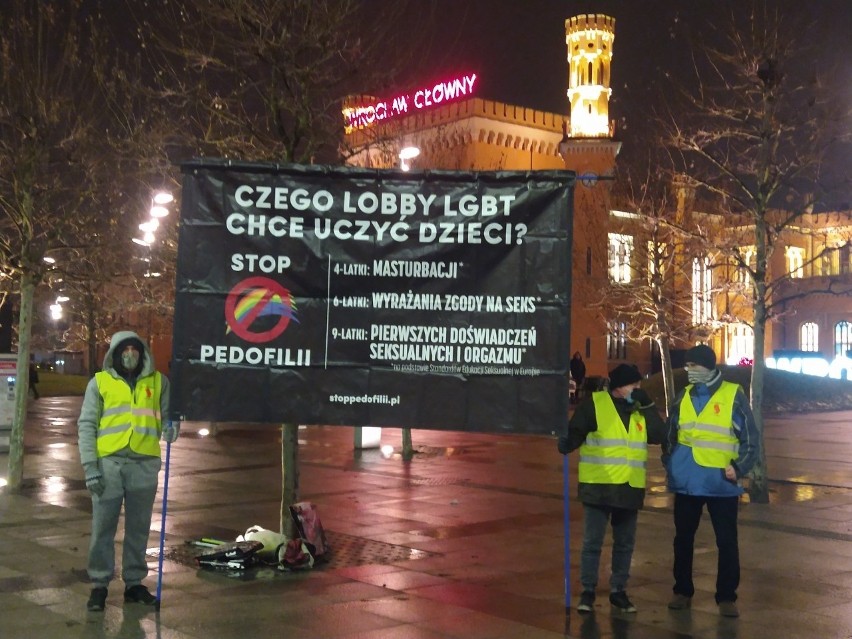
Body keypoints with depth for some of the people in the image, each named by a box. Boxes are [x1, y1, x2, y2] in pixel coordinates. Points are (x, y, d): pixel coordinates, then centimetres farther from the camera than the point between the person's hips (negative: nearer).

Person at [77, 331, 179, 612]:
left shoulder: (158, 381, 8)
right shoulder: (99, 382, 4)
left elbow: (168, 415, 13)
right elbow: (86, 425, 2)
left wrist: (171, 428, -13)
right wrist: (90, 466, -6)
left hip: (145, 464, 1)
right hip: (109, 463, -1)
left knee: (138, 527, 9)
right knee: (103, 527, 3)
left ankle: (134, 583, 20)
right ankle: (99, 585, 14)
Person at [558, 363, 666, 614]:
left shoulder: (642, 408, 9)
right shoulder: (594, 403, -6)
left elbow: (660, 436, -2)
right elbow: (574, 433, -10)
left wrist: (648, 406, -10)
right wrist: (565, 444, -31)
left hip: (630, 487, 5)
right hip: (598, 486, -5)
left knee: (625, 543, 13)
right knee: (592, 541, 1)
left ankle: (618, 591, 25)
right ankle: (588, 591, 13)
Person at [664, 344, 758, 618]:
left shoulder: (733, 395, -5)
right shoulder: (683, 397, 7)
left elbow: (750, 438, -2)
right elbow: (671, 435, 17)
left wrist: (739, 467, -13)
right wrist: (669, 464, 7)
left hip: (722, 483, -4)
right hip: (686, 482, 4)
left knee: (727, 542, 3)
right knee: (683, 538, 11)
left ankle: (726, 597, 15)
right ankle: (683, 591, 25)